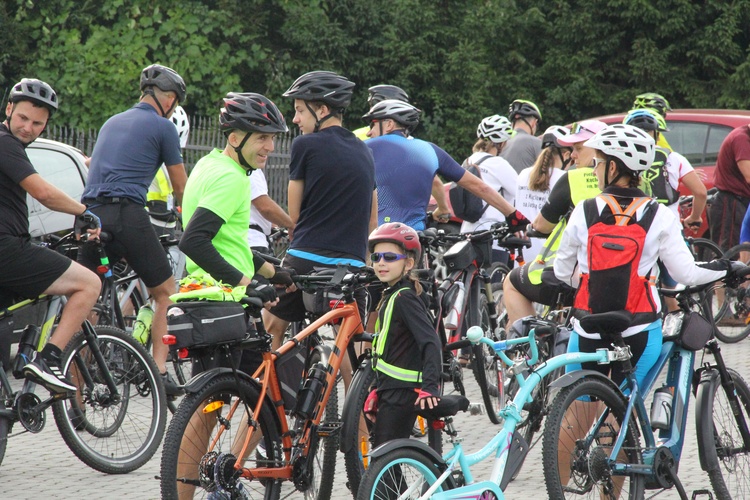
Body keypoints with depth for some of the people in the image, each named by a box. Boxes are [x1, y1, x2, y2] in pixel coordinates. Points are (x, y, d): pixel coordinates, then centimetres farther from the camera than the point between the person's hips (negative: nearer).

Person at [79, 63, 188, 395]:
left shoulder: (111, 123, 25)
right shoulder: (163, 127, 6)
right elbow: (180, 187, 13)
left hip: (90, 214, 6)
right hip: (126, 212, -6)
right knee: (165, 293, 8)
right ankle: (159, 371, -2)